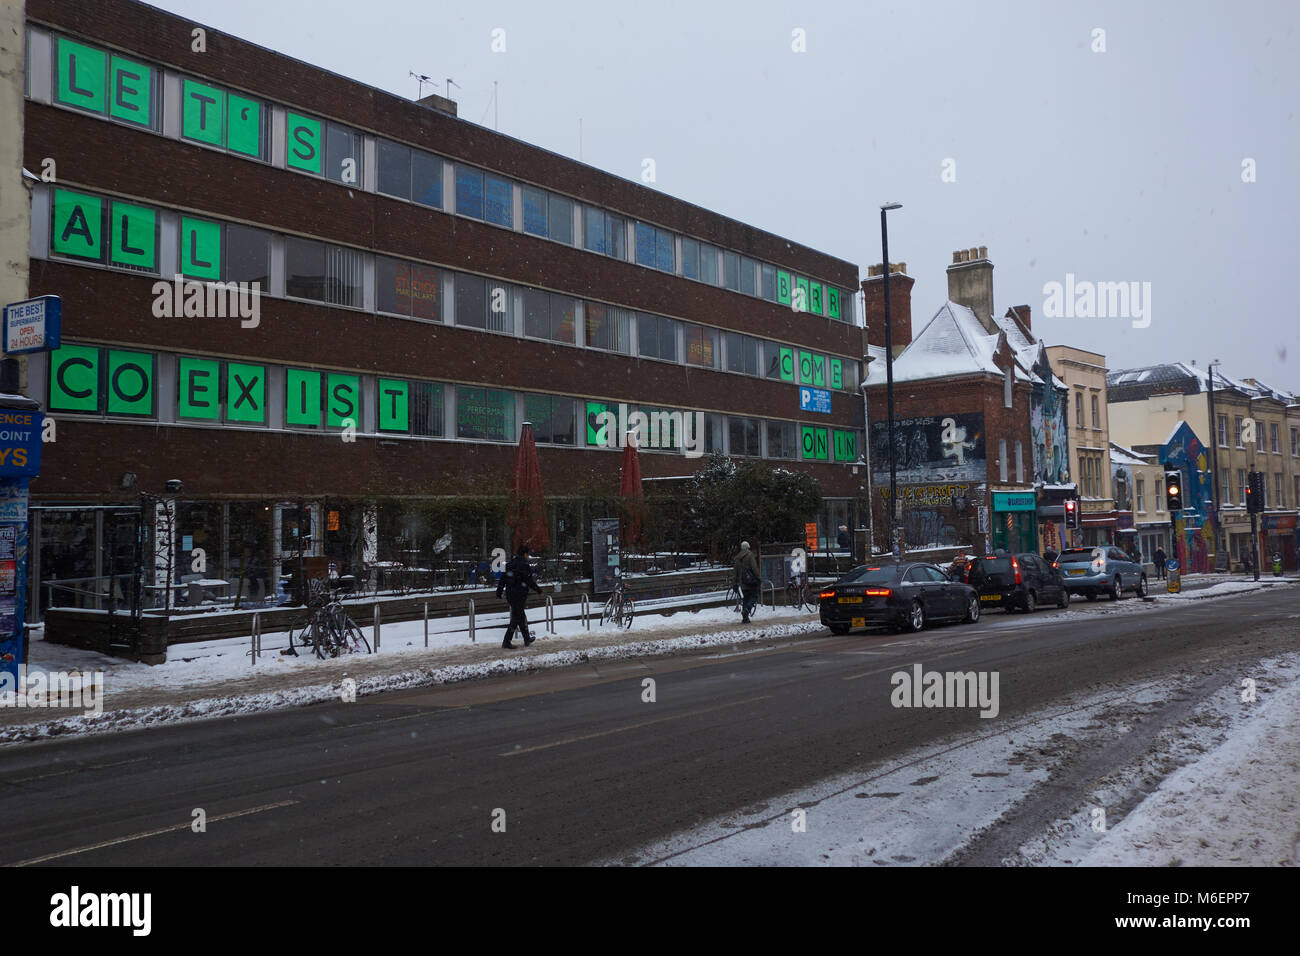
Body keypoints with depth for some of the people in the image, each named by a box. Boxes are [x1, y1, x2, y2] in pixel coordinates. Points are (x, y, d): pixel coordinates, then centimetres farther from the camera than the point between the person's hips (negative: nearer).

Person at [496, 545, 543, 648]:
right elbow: (530, 580, -13)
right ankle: (506, 642, -4)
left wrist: (499, 590, 15)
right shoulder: (524, 565, -14)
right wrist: (538, 589, 1)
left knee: (521, 616, 19)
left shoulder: (509, 563, 9)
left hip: (509, 594, 8)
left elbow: (502, 578, 11)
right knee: (516, 618, -2)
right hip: (520, 595, -8)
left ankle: (527, 639, 29)